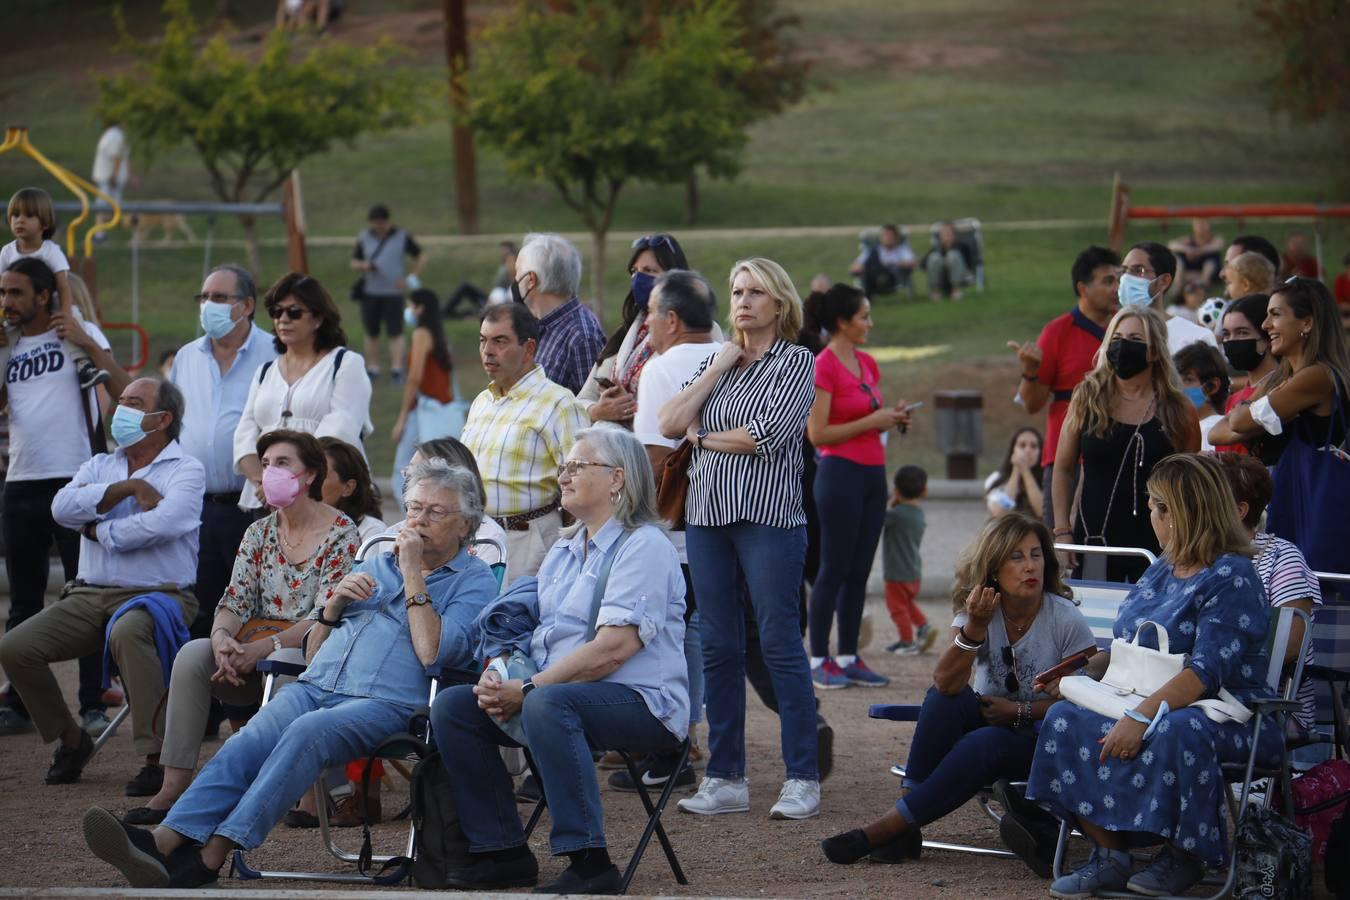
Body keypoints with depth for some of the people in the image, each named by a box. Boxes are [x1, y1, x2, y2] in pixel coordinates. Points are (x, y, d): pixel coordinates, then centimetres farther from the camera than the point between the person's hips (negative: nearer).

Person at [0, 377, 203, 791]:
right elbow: (63, 508, -4)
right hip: (91, 596, 6)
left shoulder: (185, 470, 0)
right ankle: (70, 739, 10)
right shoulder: (100, 466, 17)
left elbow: (163, 523, -20)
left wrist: (99, 532, -8)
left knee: (128, 632, -41)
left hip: (158, 595, -6)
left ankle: (158, 757, -35)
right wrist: (128, 487, -12)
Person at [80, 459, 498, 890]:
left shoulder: (474, 581, 9)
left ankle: (212, 853, -43)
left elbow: (433, 654, -9)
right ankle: (164, 842, -43)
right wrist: (336, 603, 6)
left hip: (387, 702, -5)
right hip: (316, 686, 6)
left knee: (307, 731, -35)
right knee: (248, 742, -25)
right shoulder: (373, 565, 28)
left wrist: (413, 576, -6)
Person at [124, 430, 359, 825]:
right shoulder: (259, 534, 13)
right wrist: (221, 636, -19)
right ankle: (174, 787, -27)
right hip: (256, 654, 5)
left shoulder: (341, 534, -6)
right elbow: (235, 601, 6)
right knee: (192, 654, -22)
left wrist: (261, 649, -23)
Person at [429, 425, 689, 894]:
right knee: (452, 706, -7)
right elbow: (531, 631, 19)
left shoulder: (644, 547, -9)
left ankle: (590, 864, -34)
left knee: (547, 705, -38)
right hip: (553, 690, 9)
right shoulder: (562, 552, 20)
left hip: (641, 702, -9)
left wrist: (529, 689, -20)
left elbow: (613, 648, -20)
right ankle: (503, 852, -4)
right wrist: (498, 678, -4)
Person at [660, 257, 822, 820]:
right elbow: (669, 424, 4)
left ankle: (803, 779, -1)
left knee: (778, 641, -6)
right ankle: (726, 778, 11)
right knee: (718, 646, 5)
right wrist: (718, 369, -1)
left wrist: (703, 437, -1)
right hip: (708, 514, 6)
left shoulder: (796, 362, 0)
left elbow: (769, 434, -14)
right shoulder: (716, 360, 16)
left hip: (767, 515, -5)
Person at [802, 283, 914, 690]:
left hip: (873, 473, 8)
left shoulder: (867, 363, 13)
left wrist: (892, 416, 2)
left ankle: (848, 658, 13)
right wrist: (872, 421, -16)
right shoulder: (823, 366, -11)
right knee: (834, 570, -4)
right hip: (841, 473, -8)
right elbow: (817, 433, -15)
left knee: (859, 571, 8)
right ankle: (818, 661, 2)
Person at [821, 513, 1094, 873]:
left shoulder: (1066, 621, -13)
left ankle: (886, 829, -28)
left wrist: (1020, 712, -16)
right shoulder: (979, 609, -5)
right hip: (987, 718, 3)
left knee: (985, 744, -35)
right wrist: (973, 629, -34)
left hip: (1038, 739, -3)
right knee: (943, 697, -29)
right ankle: (904, 831, -29)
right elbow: (946, 683, -20)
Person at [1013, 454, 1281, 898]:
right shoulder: (1161, 570, 17)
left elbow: (1207, 671, -23)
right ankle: (1109, 855, -17)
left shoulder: (1232, 577, -11)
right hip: (1149, 706, 8)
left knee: (1176, 732, -41)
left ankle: (1184, 857, -17)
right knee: (1065, 719, -14)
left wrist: (1142, 716, -32)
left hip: (1226, 715, -8)